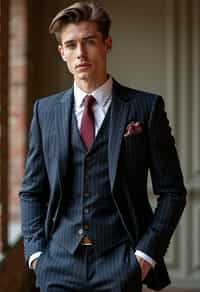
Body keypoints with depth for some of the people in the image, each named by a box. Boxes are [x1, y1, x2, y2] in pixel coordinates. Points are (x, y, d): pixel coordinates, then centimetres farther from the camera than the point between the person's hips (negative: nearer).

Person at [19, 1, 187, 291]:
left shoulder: (146, 107, 1)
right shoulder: (45, 110, 10)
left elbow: (172, 191, 2)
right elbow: (31, 191, 13)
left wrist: (147, 252, -6)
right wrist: (35, 250, 2)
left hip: (120, 264, -2)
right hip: (59, 264, 2)